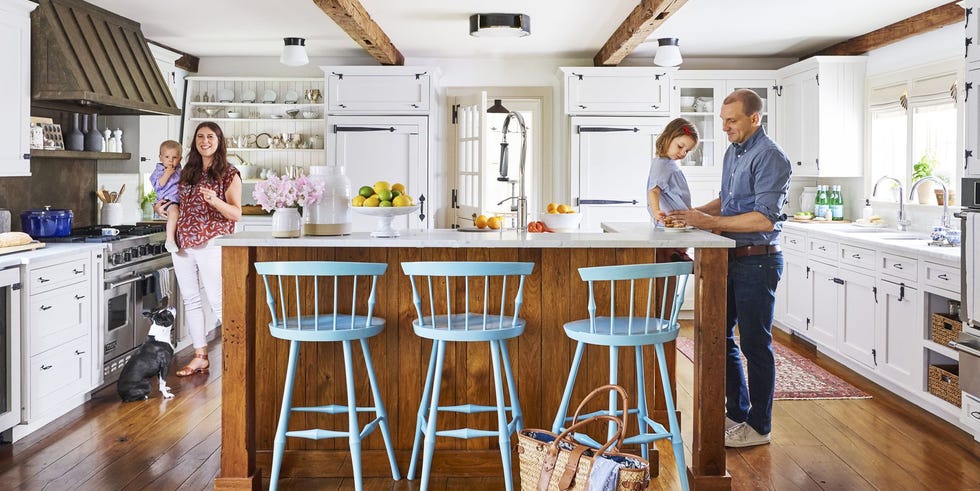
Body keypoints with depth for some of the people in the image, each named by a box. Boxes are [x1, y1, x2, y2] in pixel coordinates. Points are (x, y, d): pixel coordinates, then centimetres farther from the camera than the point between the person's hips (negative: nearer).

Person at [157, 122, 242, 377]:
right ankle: (200, 356, 15)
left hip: (211, 244, -6)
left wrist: (215, 200, -23)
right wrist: (164, 208, 7)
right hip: (182, 244, 6)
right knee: (190, 300, 8)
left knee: (218, 300, -8)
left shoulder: (229, 174, -1)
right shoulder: (186, 172, 14)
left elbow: (236, 213, -7)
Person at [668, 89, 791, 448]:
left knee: (755, 344, 0)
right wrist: (695, 213, 7)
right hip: (731, 258, 9)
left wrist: (711, 222, -22)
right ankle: (738, 412, 29)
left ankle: (758, 426, 14)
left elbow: (764, 218, -24)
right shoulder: (732, 152, 13)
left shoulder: (770, 158, -16)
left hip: (758, 261, -9)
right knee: (720, 335, 15)